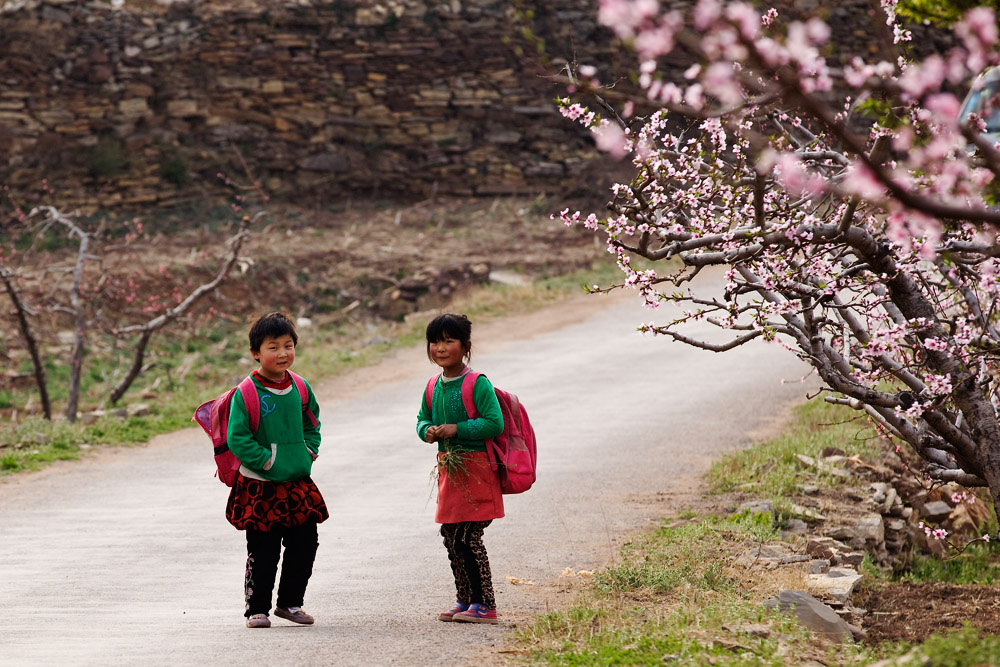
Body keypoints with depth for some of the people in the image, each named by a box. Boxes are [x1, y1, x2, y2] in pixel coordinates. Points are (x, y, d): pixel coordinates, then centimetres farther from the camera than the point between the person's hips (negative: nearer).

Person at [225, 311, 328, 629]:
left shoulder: (300, 388, 5)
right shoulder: (247, 393, -12)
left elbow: (312, 423, 21)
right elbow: (237, 438, -14)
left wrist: (309, 452, 7)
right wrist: (267, 461, -16)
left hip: (299, 483, 5)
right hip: (260, 487, -5)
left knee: (304, 545, 8)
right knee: (263, 552, -1)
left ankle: (290, 602, 24)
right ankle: (257, 609, 11)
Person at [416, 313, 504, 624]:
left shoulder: (478, 385, -13)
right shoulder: (433, 387, 10)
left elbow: (495, 423, -18)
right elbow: (423, 419, 21)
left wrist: (456, 429, -20)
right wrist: (427, 430, -2)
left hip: (475, 469, -8)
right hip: (448, 467, 8)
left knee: (467, 539, -10)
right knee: (451, 538, 10)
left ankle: (484, 605, -3)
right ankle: (465, 600, 23)